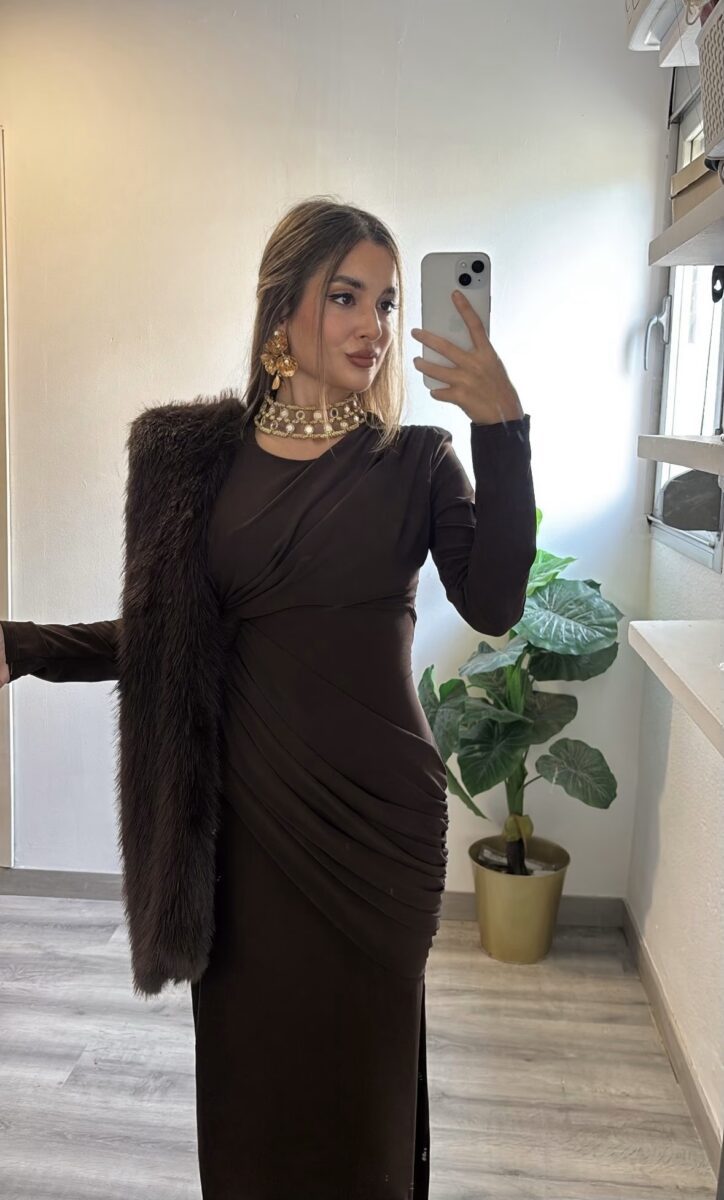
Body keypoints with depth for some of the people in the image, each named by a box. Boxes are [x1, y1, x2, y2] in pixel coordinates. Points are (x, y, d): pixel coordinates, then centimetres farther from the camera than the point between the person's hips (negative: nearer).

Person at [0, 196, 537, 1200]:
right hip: (244, 805, 2)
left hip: (375, 814, -1)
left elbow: (492, 606, -18)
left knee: (358, 1062, 14)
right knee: (247, 1051, 16)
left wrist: (502, 431, -26)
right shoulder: (203, 451, 1)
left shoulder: (418, 462, -2)